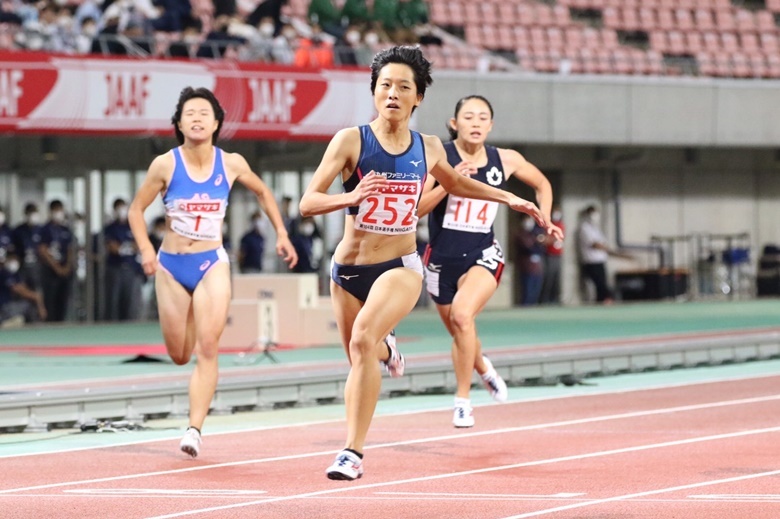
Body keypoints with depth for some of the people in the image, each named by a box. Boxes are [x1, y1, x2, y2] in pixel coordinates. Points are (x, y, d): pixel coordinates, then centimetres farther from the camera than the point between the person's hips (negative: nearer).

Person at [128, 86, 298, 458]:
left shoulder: (231, 164, -5)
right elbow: (136, 209, 1)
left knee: (207, 348, -16)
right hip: (172, 265, 1)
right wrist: (146, 250, -14)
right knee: (179, 356, 10)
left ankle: (195, 428, -18)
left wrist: (281, 234, 10)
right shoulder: (165, 165, -9)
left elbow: (262, 192, 15)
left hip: (212, 264, 0)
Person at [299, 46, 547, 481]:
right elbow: (308, 203, -12)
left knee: (363, 338, -28)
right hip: (349, 267, 1)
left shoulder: (428, 149, 2)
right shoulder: (351, 141, -8)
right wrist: (351, 197, -30)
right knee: (360, 360, 15)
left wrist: (508, 198, 24)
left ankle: (354, 452, -25)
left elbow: (454, 182, 27)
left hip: (401, 267, -1)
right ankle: (386, 350, 57)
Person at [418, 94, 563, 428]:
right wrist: (449, 183, -26)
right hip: (442, 258, 1)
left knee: (462, 314, -27)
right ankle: (483, 369, 51)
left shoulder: (506, 160, -2)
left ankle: (463, 400, -16)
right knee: (459, 334, 15)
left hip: (483, 255, -1)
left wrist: (545, 220, 5)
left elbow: (542, 184, 17)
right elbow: (416, 209, -16)